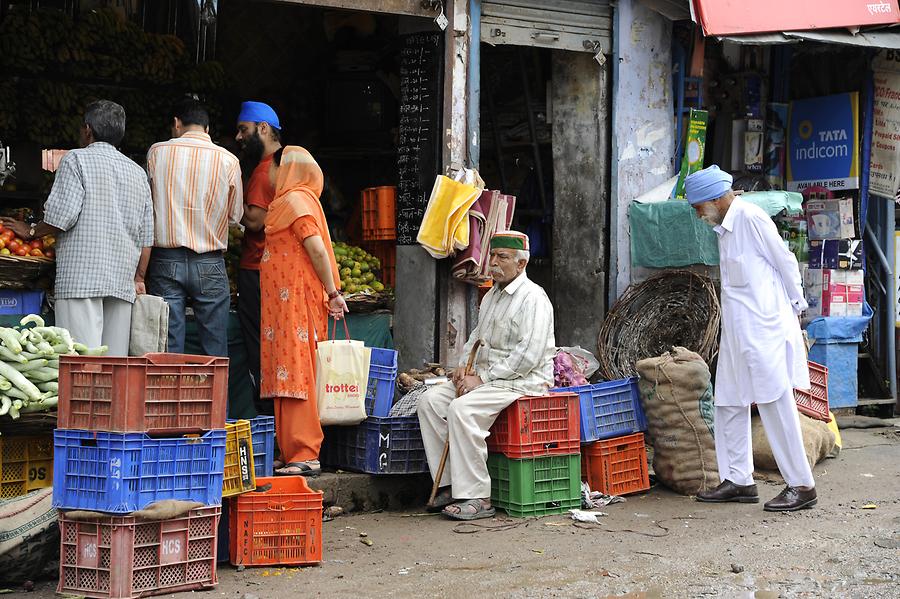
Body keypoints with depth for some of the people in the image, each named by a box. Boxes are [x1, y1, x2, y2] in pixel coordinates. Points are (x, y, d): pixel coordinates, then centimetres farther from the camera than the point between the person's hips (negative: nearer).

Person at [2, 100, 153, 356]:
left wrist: (32, 231, 7)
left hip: (81, 276, -6)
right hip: (123, 280, 6)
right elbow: (146, 236, 16)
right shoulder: (137, 172, 18)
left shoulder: (76, 159, 1)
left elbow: (62, 216, -10)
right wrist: (138, 278, 21)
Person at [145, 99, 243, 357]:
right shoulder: (228, 160, -2)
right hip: (209, 265, 0)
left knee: (168, 348, 4)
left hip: (166, 261, 0)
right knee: (215, 350, 6)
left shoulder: (157, 152, 0)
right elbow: (235, 215, 8)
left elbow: (148, 203, 11)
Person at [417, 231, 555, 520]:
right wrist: (464, 366, 5)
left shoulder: (533, 298, -12)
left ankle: (476, 497, -26)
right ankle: (449, 485, -8)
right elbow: (477, 336, 27)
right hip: (487, 376, 9)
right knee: (430, 400, -7)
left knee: (461, 408, -30)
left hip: (524, 381, -9)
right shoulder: (492, 295, 18)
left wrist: (483, 378, -20)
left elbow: (528, 355, -21)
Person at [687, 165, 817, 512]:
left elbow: (786, 262, -9)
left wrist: (795, 307, 0)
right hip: (737, 332, 10)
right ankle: (738, 480, 18)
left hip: (764, 329, -10)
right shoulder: (724, 228, 16)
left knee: (776, 405, -7)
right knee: (729, 404, 10)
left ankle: (801, 486, -2)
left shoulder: (751, 217, -11)